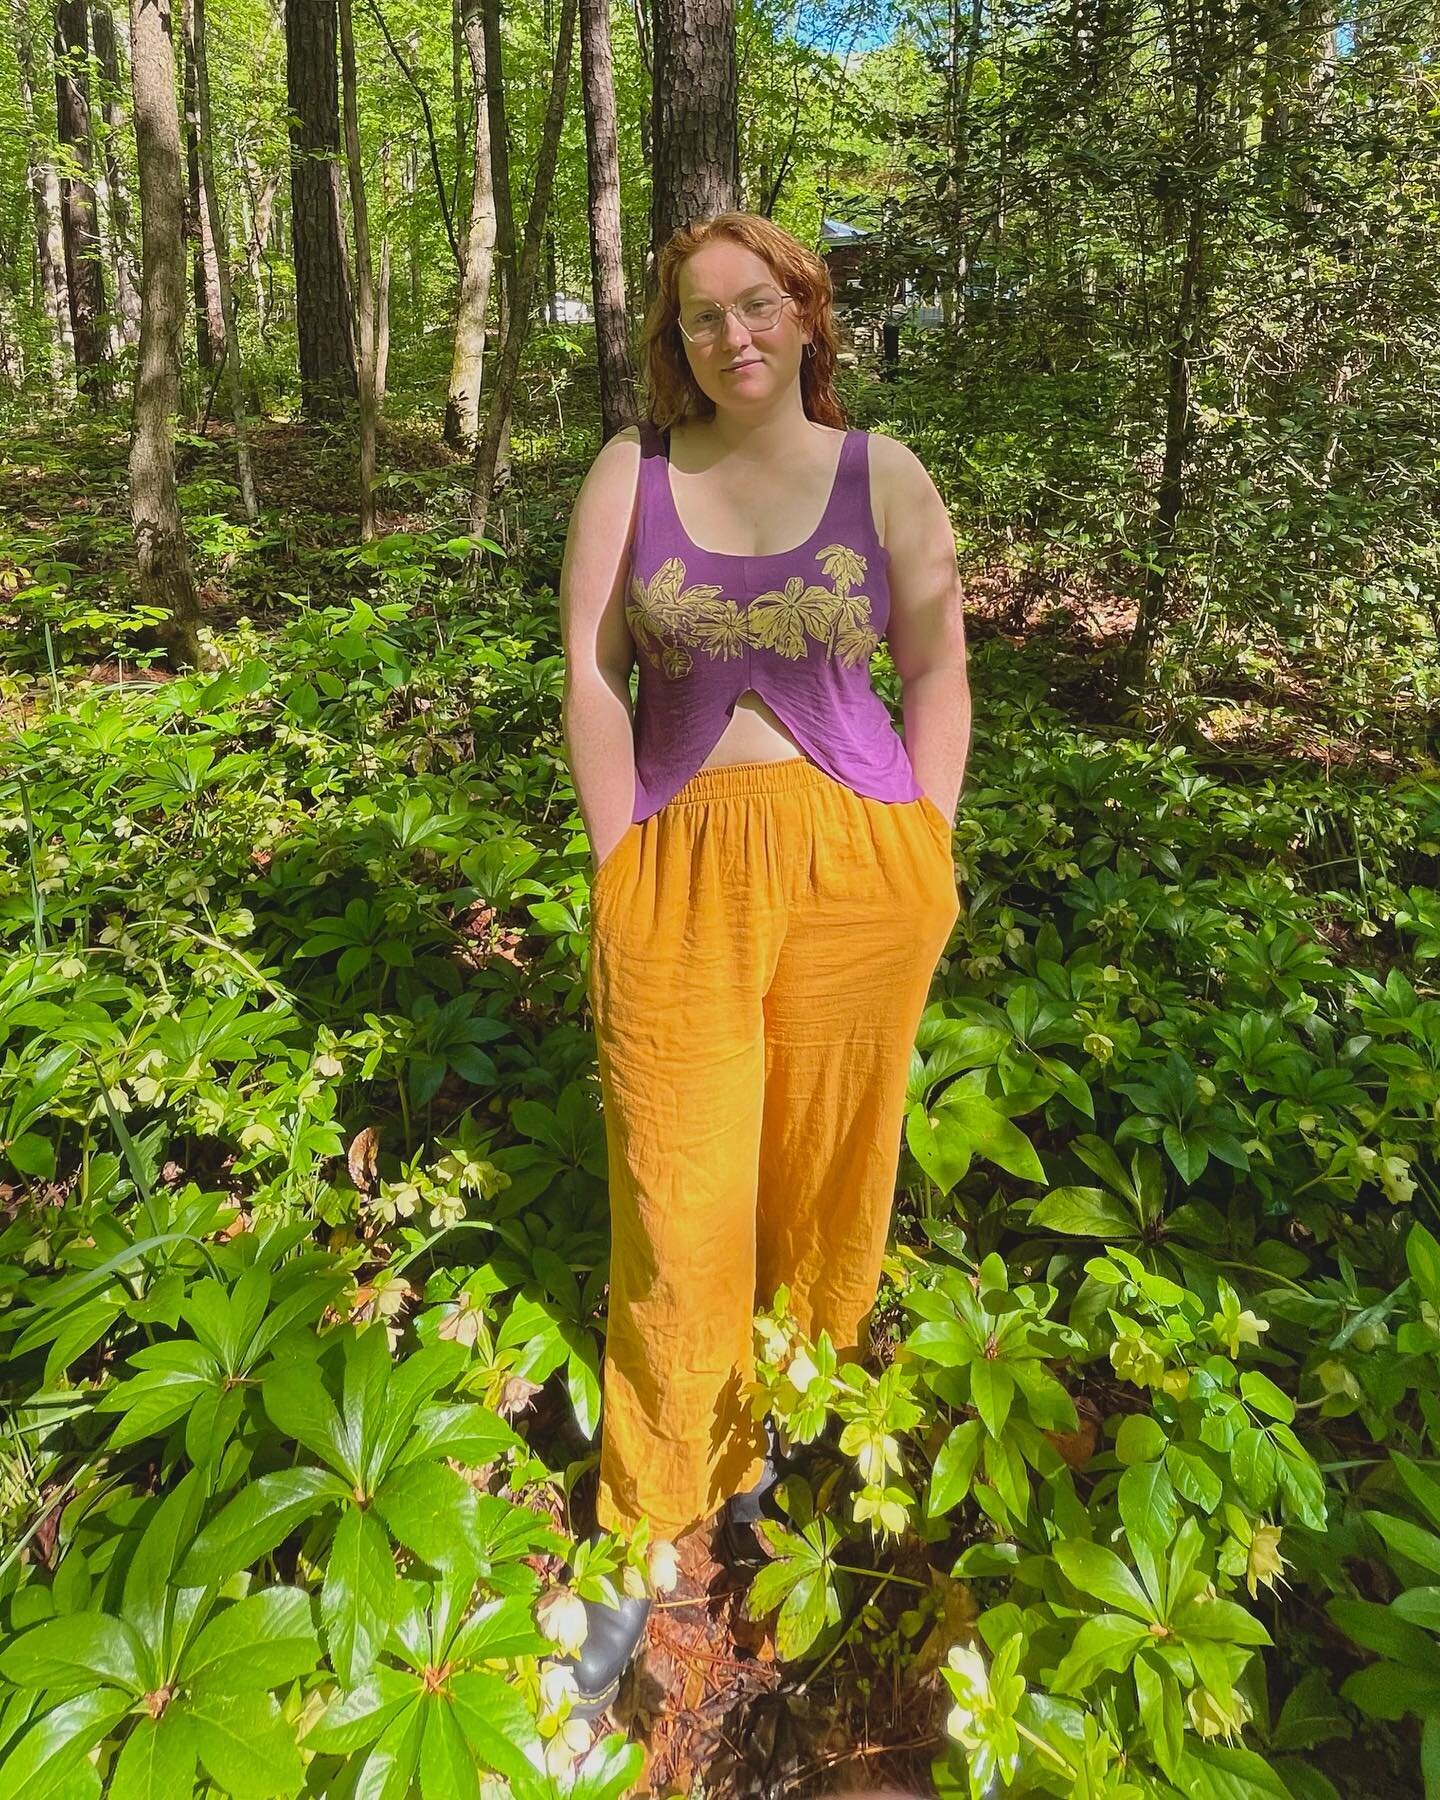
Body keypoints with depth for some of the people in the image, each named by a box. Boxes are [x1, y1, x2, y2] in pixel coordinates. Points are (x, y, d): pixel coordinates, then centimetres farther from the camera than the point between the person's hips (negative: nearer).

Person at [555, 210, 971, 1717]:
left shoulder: (884, 479, 5)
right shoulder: (631, 472, 5)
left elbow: (938, 669, 7)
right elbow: (590, 672, 1)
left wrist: (923, 856, 0)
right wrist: (619, 862, -6)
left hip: (857, 858, 1)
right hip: (682, 856, 0)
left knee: (822, 1148, 12)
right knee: (677, 1185, 1)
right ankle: (645, 1533, 20)